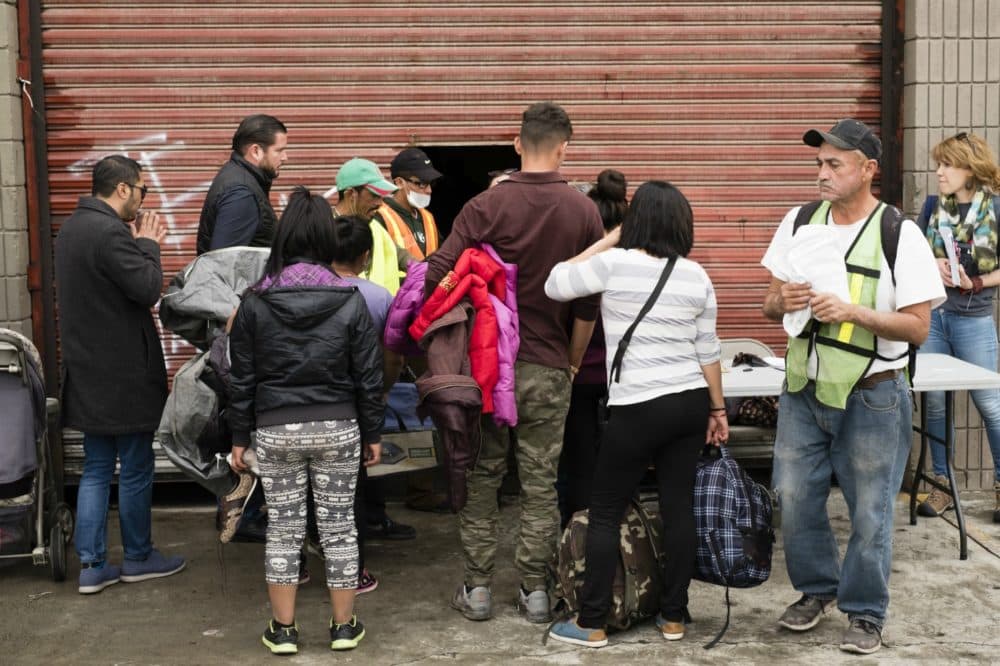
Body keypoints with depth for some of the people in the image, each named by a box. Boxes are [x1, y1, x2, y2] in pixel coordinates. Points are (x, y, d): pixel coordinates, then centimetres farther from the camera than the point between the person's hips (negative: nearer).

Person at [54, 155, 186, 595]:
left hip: (88, 373, 9)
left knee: (96, 470, 13)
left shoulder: (71, 229, 11)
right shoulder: (110, 233, -21)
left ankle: (91, 565, 15)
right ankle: (138, 558, 19)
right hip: (122, 374, -9)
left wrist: (139, 244, 8)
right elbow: (148, 289, -21)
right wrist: (148, 245, -7)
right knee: (136, 470, 6)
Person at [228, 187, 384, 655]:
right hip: (338, 428, 0)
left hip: (276, 431, 0)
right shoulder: (349, 301, -5)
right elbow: (368, 376, -2)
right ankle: (344, 626, 18)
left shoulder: (255, 303, -3)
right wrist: (372, 434, 8)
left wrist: (239, 437, 9)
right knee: (339, 526, 9)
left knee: (282, 529, 9)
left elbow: (242, 378, 0)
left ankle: (283, 629, 16)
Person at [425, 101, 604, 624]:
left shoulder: (487, 205, -7)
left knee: (482, 477, 11)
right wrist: (573, 361, 11)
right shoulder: (584, 212, -1)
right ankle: (535, 590, 15)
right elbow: (588, 305, -1)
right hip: (548, 367, 1)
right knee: (540, 483, 10)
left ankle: (477, 588, 15)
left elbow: (437, 276, -14)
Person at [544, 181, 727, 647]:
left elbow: (554, 285, 3)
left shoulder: (614, 264, -10)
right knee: (678, 507, 10)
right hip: (691, 402, 5)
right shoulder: (696, 275, 4)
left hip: (640, 408, -5)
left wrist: (607, 241, 7)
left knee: (605, 512, 5)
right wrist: (718, 409, 16)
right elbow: (708, 350, 7)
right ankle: (673, 617, 18)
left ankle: (591, 624, 9)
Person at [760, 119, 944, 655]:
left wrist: (853, 312, -25)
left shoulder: (900, 235, -11)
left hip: (871, 396, -4)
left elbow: (917, 327, -13)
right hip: (804, 390, 4)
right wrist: (782, 299, -15)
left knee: (870, 511, 5)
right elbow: (769, 307, 8)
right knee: (794, 498, 10)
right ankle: (816, 589, 33)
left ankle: (865, 613, 23)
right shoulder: (799, 223, 2)